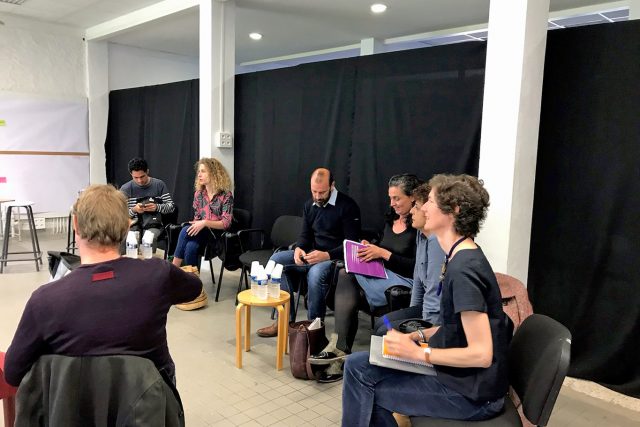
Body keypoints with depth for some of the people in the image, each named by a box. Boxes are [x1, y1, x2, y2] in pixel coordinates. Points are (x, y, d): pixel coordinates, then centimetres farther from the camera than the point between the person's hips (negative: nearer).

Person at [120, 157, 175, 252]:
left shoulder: (159, 185, 5)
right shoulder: (125, 189, 5)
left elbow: (171, 207, 5)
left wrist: (157, 207, -14)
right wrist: (133, 210, -16)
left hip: (153, 225, -1)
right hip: (133, 226, 1)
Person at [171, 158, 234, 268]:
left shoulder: (226, 195, -8)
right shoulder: (198, 194, 9)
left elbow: (226, 223, -13)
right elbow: (197, 217, 16)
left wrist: (205, 223, -26)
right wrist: (196, 225, -8)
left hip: (218, 234, -4)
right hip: (202, 232, 5)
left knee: (185, 231, -27)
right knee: (190, 247, -31)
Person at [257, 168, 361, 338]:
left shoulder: (348, 206, -10)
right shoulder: (310, 205, 11)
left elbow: (351, 245, -14)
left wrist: (327, 255, -27)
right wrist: (299, 249, -8)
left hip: (336, 258, -7)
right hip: (312, 254, 7)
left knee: (315, 272, -38)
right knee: (276, 259, -11)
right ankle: (285, 320, -10)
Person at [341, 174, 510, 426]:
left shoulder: (464, 269, -25)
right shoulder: (461, 258, 5)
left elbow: (481, 354, -26)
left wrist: (419, 353, -19)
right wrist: (419, 336, 3)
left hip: (471, 393, -8)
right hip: (458, 374, 9)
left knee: (362, 379, -4)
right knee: (357, 364, 6)